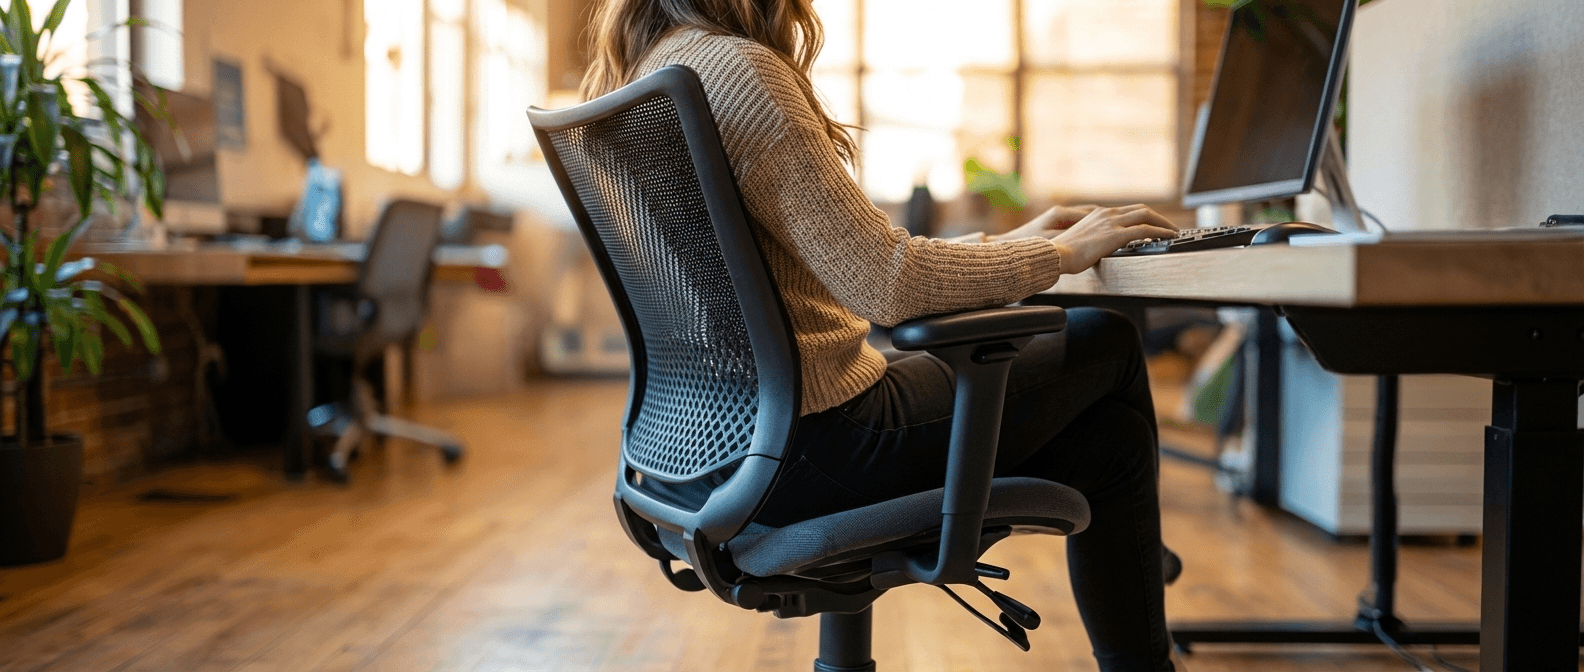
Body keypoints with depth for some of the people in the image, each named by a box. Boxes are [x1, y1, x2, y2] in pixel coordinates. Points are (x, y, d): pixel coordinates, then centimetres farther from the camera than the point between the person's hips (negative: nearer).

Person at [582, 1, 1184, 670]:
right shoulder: (735, 68, -19)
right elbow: (882, 282, -23)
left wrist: (1002, 245, 15)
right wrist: (1059, 252, -7)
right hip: (807, 445, -9)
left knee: (1107, 434, 18)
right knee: (1107, 344, 8)